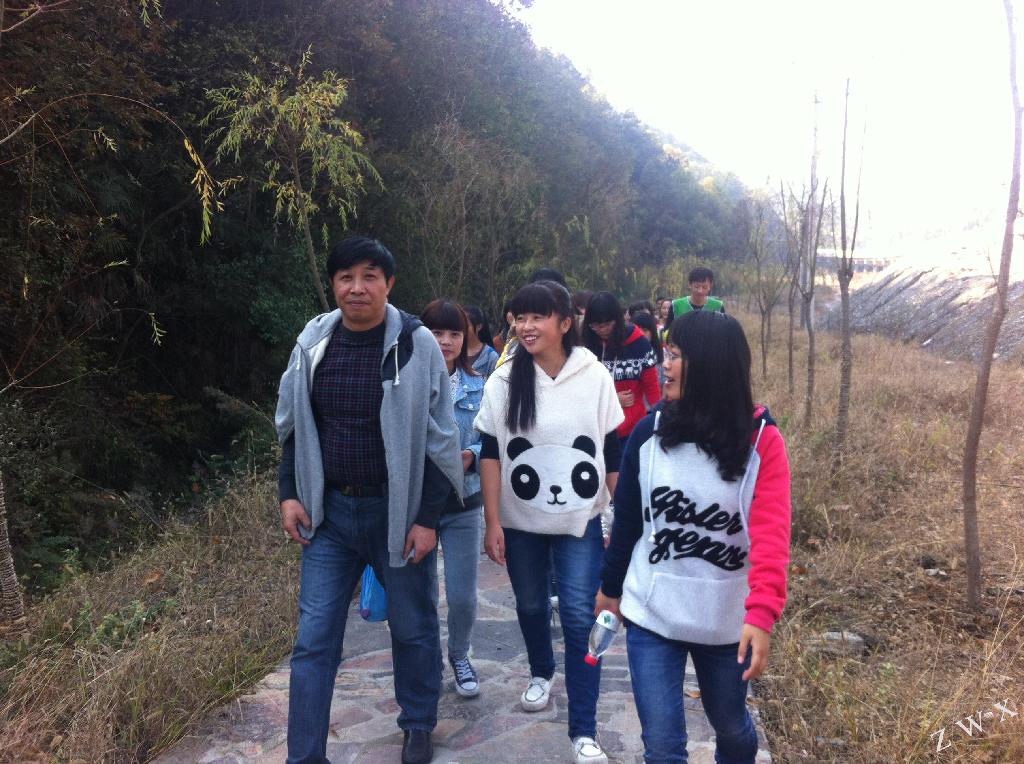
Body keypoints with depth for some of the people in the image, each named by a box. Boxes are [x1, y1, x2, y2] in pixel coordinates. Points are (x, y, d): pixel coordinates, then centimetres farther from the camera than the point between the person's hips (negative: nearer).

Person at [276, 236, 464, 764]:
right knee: (314, 640, 4)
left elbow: (438, 440, -8)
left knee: (413, 630, 14)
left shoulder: (416, 344, -11)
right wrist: (289, 494, 4)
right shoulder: (312, 342, 0)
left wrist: (427, 518, -10)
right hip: (329, 511, 3)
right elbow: (292, 427, 11)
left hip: (398, 511, -2)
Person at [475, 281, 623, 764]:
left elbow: (613, 453, -1)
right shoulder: (503, 382, -6)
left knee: (579, 618, -5)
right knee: (530, 605, 18)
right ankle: (541, 673, 47)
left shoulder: (594, 377, -7)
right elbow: (490, 454, -3)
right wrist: (492, 521, -5)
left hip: (581, 521, -2)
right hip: (521, 521, 2)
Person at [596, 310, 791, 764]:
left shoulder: (761, 440, -12)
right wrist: (610, 587, 13)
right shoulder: (648, 432, -6)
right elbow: (626, 519, 4)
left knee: (731, 727, 22)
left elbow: (771, 534, -19)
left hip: (727, 619, 0)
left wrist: (762, 611, -32)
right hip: (651, 615, 1)